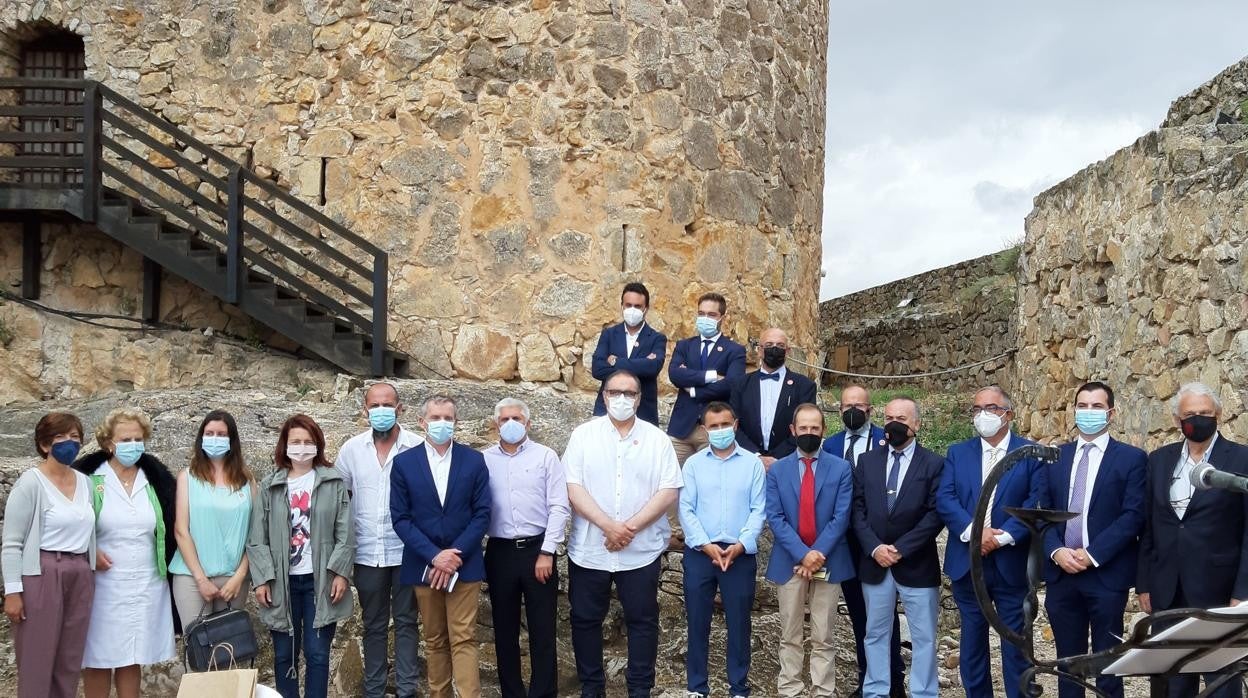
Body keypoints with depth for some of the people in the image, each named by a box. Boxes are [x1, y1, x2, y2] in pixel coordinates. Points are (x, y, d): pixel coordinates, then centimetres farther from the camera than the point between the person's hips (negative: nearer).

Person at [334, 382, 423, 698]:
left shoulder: (418, 447, -6)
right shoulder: (351, 449, 3)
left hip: (407, 551, -2)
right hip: (366, 553, 2)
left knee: (405, 622, 7)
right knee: (374, 625, 13)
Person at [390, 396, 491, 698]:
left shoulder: (474, 460, 1)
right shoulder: (404, 463, 1)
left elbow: (482, 513, -1)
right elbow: (400, 518, -3)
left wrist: (455, 555, -11)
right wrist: (434, 556, -13)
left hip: (464, 564, -1)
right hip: (424, 565, 1)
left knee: (463, 639, -4)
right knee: (435, 641, 10)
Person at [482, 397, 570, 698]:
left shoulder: (546, 457, 1)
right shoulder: (484, 460, 6)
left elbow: (558, 507, -3)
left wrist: (547, 552, -9)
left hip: (537, 549, -2)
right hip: (499, 551, 2)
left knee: (542, 628, 1)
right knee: (505, 628, 10)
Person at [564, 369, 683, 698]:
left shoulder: (656, 439, 2)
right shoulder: (583, 435, 1)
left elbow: (669, 491, -5)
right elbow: (573, 488, -7)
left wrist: (631, 527, -15)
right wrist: (608, 526, -17)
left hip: (641, 550, 0)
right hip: (589, 549, 0)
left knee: (642, 620, 5)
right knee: (585, 619, 8)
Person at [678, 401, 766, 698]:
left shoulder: (753, 463, 4)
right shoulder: (693, 463, 5)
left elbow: (758, 510, -1)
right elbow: (686, 509, 0)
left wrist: (740, 545, -12)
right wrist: (706, 545, -11)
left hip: (741, 554, 0)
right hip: (699, 552, 1)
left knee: (739, 623, 5)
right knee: (698, 622, 5)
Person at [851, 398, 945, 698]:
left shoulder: (934, 464, -3)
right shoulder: (867, 461, 7)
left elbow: (936, 514, -9)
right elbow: (858, 509, 3)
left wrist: (901, 548, -15)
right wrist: (874, 548, -10)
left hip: (917, 565, -3)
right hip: (875, 563, 3)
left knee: (923, 638, 4)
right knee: (876, 634, 11)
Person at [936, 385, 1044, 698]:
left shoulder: (1032, 454, 0)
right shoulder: (957, 453, 8)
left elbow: (1036, 504, -10)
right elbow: (945, 500, -3)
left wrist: (1002, 536, -19)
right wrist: (974, 530, -18)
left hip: (1012, 563, -3)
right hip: (967, 563, 3)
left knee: (1015, 644, 5)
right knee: (972, 641, 11)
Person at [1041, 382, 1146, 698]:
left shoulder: (1132, 458, -1)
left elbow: (1133, 516, -10)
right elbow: (1044, 512, 8)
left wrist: (1092, 554, -16)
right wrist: (1056, 550, -9)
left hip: (1106, 574, -3)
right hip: (1061, 573, 4)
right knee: (1068, 661, 12)